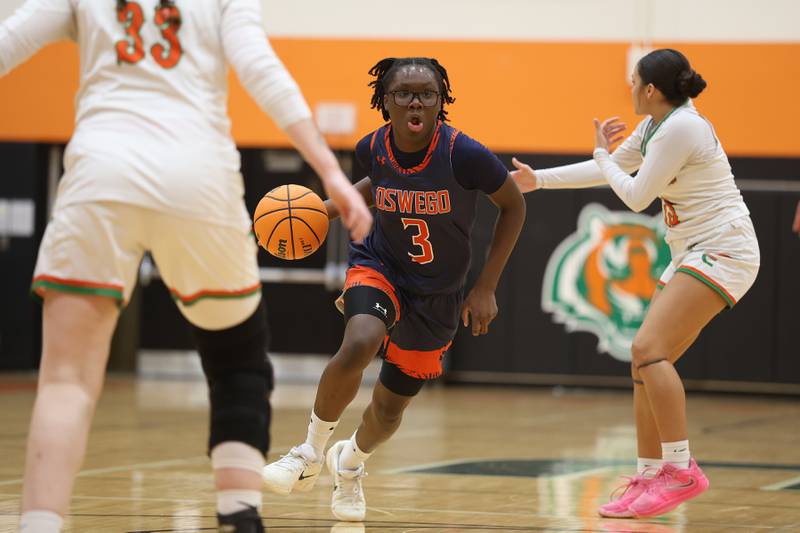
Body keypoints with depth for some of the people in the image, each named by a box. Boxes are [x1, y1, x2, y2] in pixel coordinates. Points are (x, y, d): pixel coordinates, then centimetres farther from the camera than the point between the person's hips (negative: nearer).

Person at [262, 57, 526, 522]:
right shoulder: (373, 149, -15)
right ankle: (310, 455, -10)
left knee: (391, 406, 10)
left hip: (437, 292, 0)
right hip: (380, 267, 0)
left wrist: (486, 288, -11)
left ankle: (350, 464, 46)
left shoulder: (464, 155, -26)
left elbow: (514, 206, -10)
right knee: (359, 346, -32)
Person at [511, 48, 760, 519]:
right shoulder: (655, 127, 13)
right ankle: (649, 477, 8)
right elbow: (610, 170, 26)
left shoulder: (680, 128, -16)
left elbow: (637, 196, -11)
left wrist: (602, 155, 5)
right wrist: (538, 179, 29)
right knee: (647, 359, 4)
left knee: (649, 347, -21)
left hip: (723, 250, -10)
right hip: (693, 253, 10)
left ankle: (682, 470, -21)